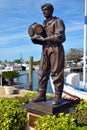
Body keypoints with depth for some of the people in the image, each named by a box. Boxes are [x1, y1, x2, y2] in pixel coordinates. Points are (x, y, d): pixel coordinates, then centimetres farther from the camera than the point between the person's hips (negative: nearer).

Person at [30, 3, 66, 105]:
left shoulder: (58, 21, 0)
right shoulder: (43, 24, 21)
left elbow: (60, 37, -13)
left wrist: (44, 39, -15)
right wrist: (36, 38, -2)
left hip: (55, 49, -7)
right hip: (45, 50, 7)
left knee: (56, 73, -6)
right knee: (42, 73, 2)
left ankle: (58, 96, 1)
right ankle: (41, 95, 8)